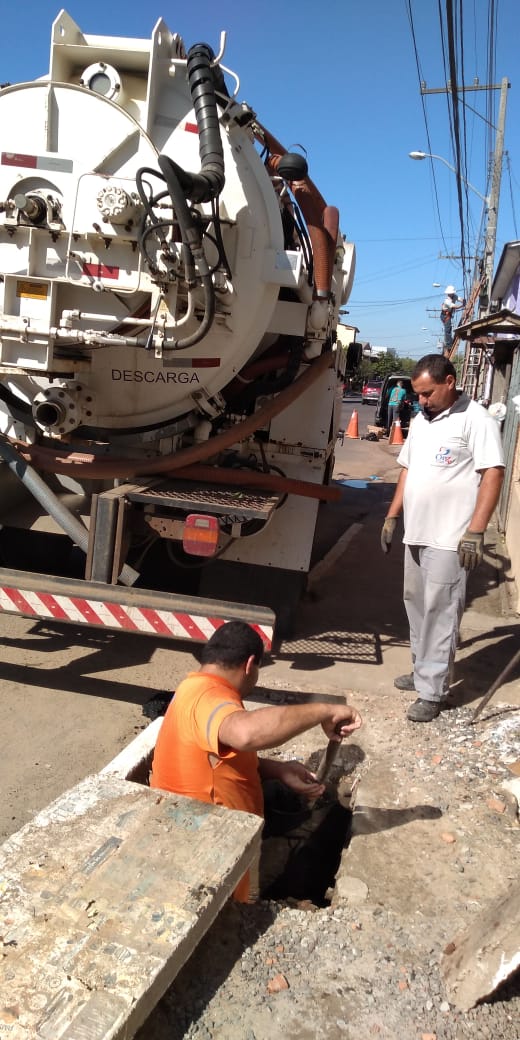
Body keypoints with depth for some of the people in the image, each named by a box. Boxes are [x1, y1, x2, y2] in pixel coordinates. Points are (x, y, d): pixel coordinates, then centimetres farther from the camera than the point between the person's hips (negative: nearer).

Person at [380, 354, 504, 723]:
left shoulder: (475, 419, -11)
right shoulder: (420, 420, 13)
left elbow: (492, 474, -15)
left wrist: (475, 532, -20)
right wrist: (393, 516, 17)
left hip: (449, 539, -8)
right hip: (417, 533, 8)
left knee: (439, 613, -4)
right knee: (417, 605, 15)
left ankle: (431, 691, 4)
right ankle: (424, 672, 30)